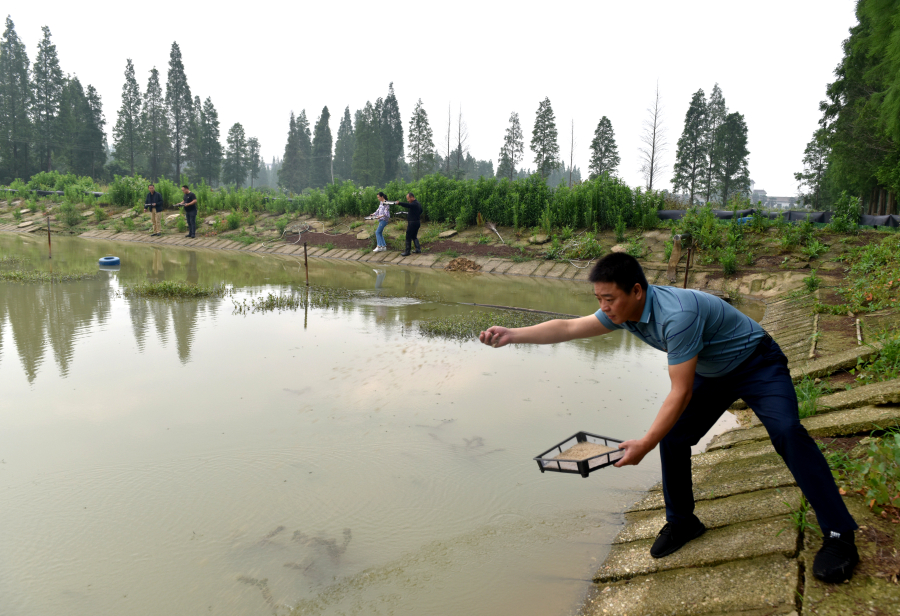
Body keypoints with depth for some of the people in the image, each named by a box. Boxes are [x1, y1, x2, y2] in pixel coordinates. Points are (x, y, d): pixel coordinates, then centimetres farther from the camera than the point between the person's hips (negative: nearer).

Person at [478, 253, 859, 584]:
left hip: (756, 364, -7)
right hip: (713, 374, 8)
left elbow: (681, 393, -36)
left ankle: (839, 535, -14)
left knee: (786, 431, -24)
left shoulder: (677, 315, -40)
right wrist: (512, 336, -21)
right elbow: (569, 328, -11)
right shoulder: (625, 311, -15)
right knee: (672, 437, 1)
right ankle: (681, 521, 18)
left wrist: (644, 444, -34)